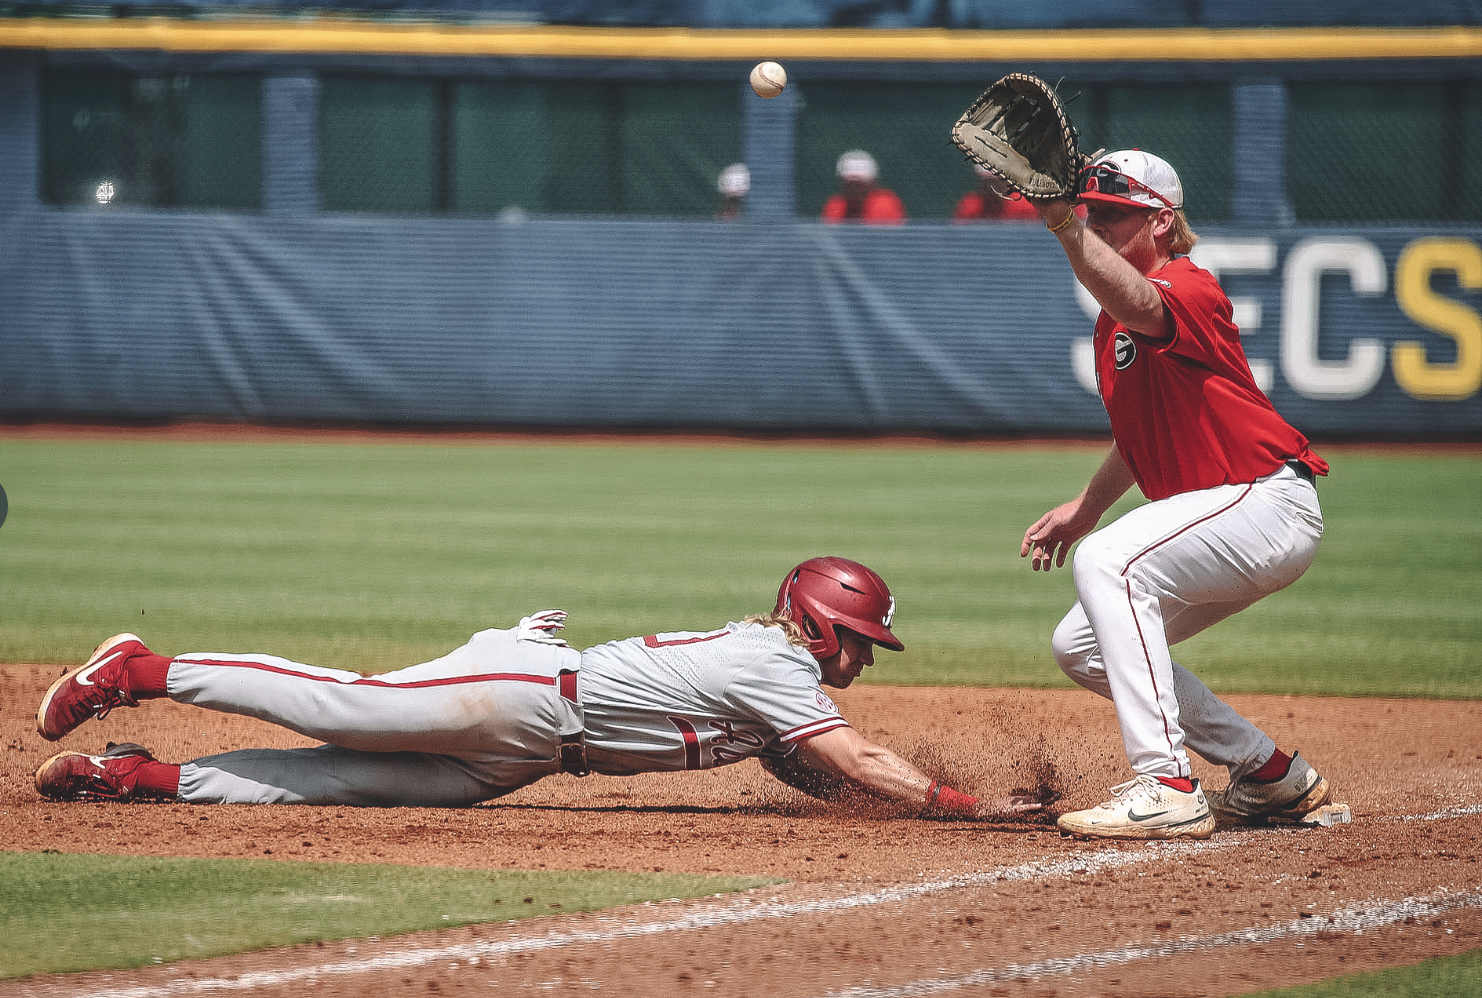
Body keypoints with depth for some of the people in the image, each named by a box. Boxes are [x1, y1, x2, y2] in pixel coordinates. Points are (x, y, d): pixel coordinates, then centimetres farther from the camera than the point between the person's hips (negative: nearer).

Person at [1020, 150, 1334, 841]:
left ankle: (1166, 789, -35)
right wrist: (1083, 509, 16)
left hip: (1270, 500, -11)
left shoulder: (1189, 287, -16)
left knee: (1108, 562, -31)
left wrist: (1063, 224, -56)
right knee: (1081, 648, 11)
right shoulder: (1110, 323, 14)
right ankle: (1272, 777, 19)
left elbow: (1139, 304, -43)